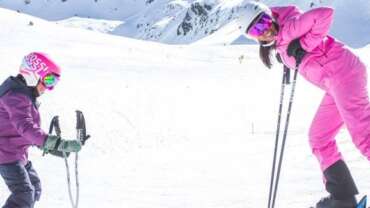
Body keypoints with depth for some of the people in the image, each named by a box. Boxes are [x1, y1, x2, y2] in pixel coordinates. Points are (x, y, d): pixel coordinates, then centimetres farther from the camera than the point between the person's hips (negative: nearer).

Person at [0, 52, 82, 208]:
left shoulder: (24, 93, 11)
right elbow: (26, 128, -37)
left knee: (35, 187, 18)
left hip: (18, 153, 11)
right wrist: (61, 144, -45)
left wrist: (51, 147, 13)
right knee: (24, 195, -15)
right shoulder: (16, 96, -24)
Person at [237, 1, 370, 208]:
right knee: (319, 138, 13)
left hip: (343, 70, -10)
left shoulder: (289, 28, -12)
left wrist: (305, 46, -19)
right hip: (335, 83, 10)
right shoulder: (279, 44, 14)